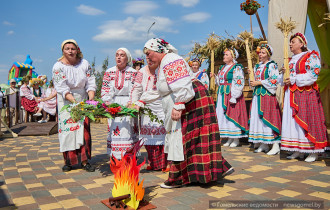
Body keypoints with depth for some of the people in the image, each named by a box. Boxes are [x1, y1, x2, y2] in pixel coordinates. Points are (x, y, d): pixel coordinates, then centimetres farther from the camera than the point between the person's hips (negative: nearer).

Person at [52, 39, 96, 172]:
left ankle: (84, 160, 1)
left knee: (84, 128, -4)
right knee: (67, 128, -3)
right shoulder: (58, 66, -8)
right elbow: (62, 88, -16)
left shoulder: (84, 64, -1)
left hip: (82, 100, 2)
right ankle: (68, 161, 7)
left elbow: (90, 83, -2)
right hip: (65, 101, -1)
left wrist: (91, 100, -18)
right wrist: (75, 102, -29)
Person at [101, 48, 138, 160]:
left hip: (128, 104, -2)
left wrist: (130, 103, -16)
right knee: (114, 129, 0)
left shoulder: (133, 73, 1)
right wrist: (107, 102, -9)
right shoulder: (109, 72, 9)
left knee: (128, 129, -4)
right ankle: (115, 157, 8)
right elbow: (104, 89, 6)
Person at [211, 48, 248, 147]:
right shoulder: (222, 68, 18)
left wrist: (234, 97, -21)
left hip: (231, 94, -8)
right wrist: (215, 77, 6)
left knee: (233, 114, -6)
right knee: (223, 115, 7)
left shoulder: (236, 68, -7)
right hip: (222, 94, 8)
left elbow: (239, 83, -14)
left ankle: (236, 139, 3)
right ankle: (230, 138, 16)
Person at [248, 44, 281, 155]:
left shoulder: (272, 65, -3)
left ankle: (276, 145, -6)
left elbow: (274, 81, -13)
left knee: (269, 117, -11)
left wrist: (259, 82, -12)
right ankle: (263, 144, 11)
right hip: (257, 95, 7)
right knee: (258, 118, 4)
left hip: (268, 95, -7)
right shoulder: (257, 66, 19)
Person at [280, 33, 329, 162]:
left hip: (305, 94, -7)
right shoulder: (291, 60, 21)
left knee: (307, 120, -8)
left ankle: (314, 151, 0)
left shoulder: (311, 56, -1)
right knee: (293, 120, 3)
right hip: (291, 94, 7)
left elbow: (312, 75, -12)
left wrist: (293, 79, -14)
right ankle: (297, 150, 9)